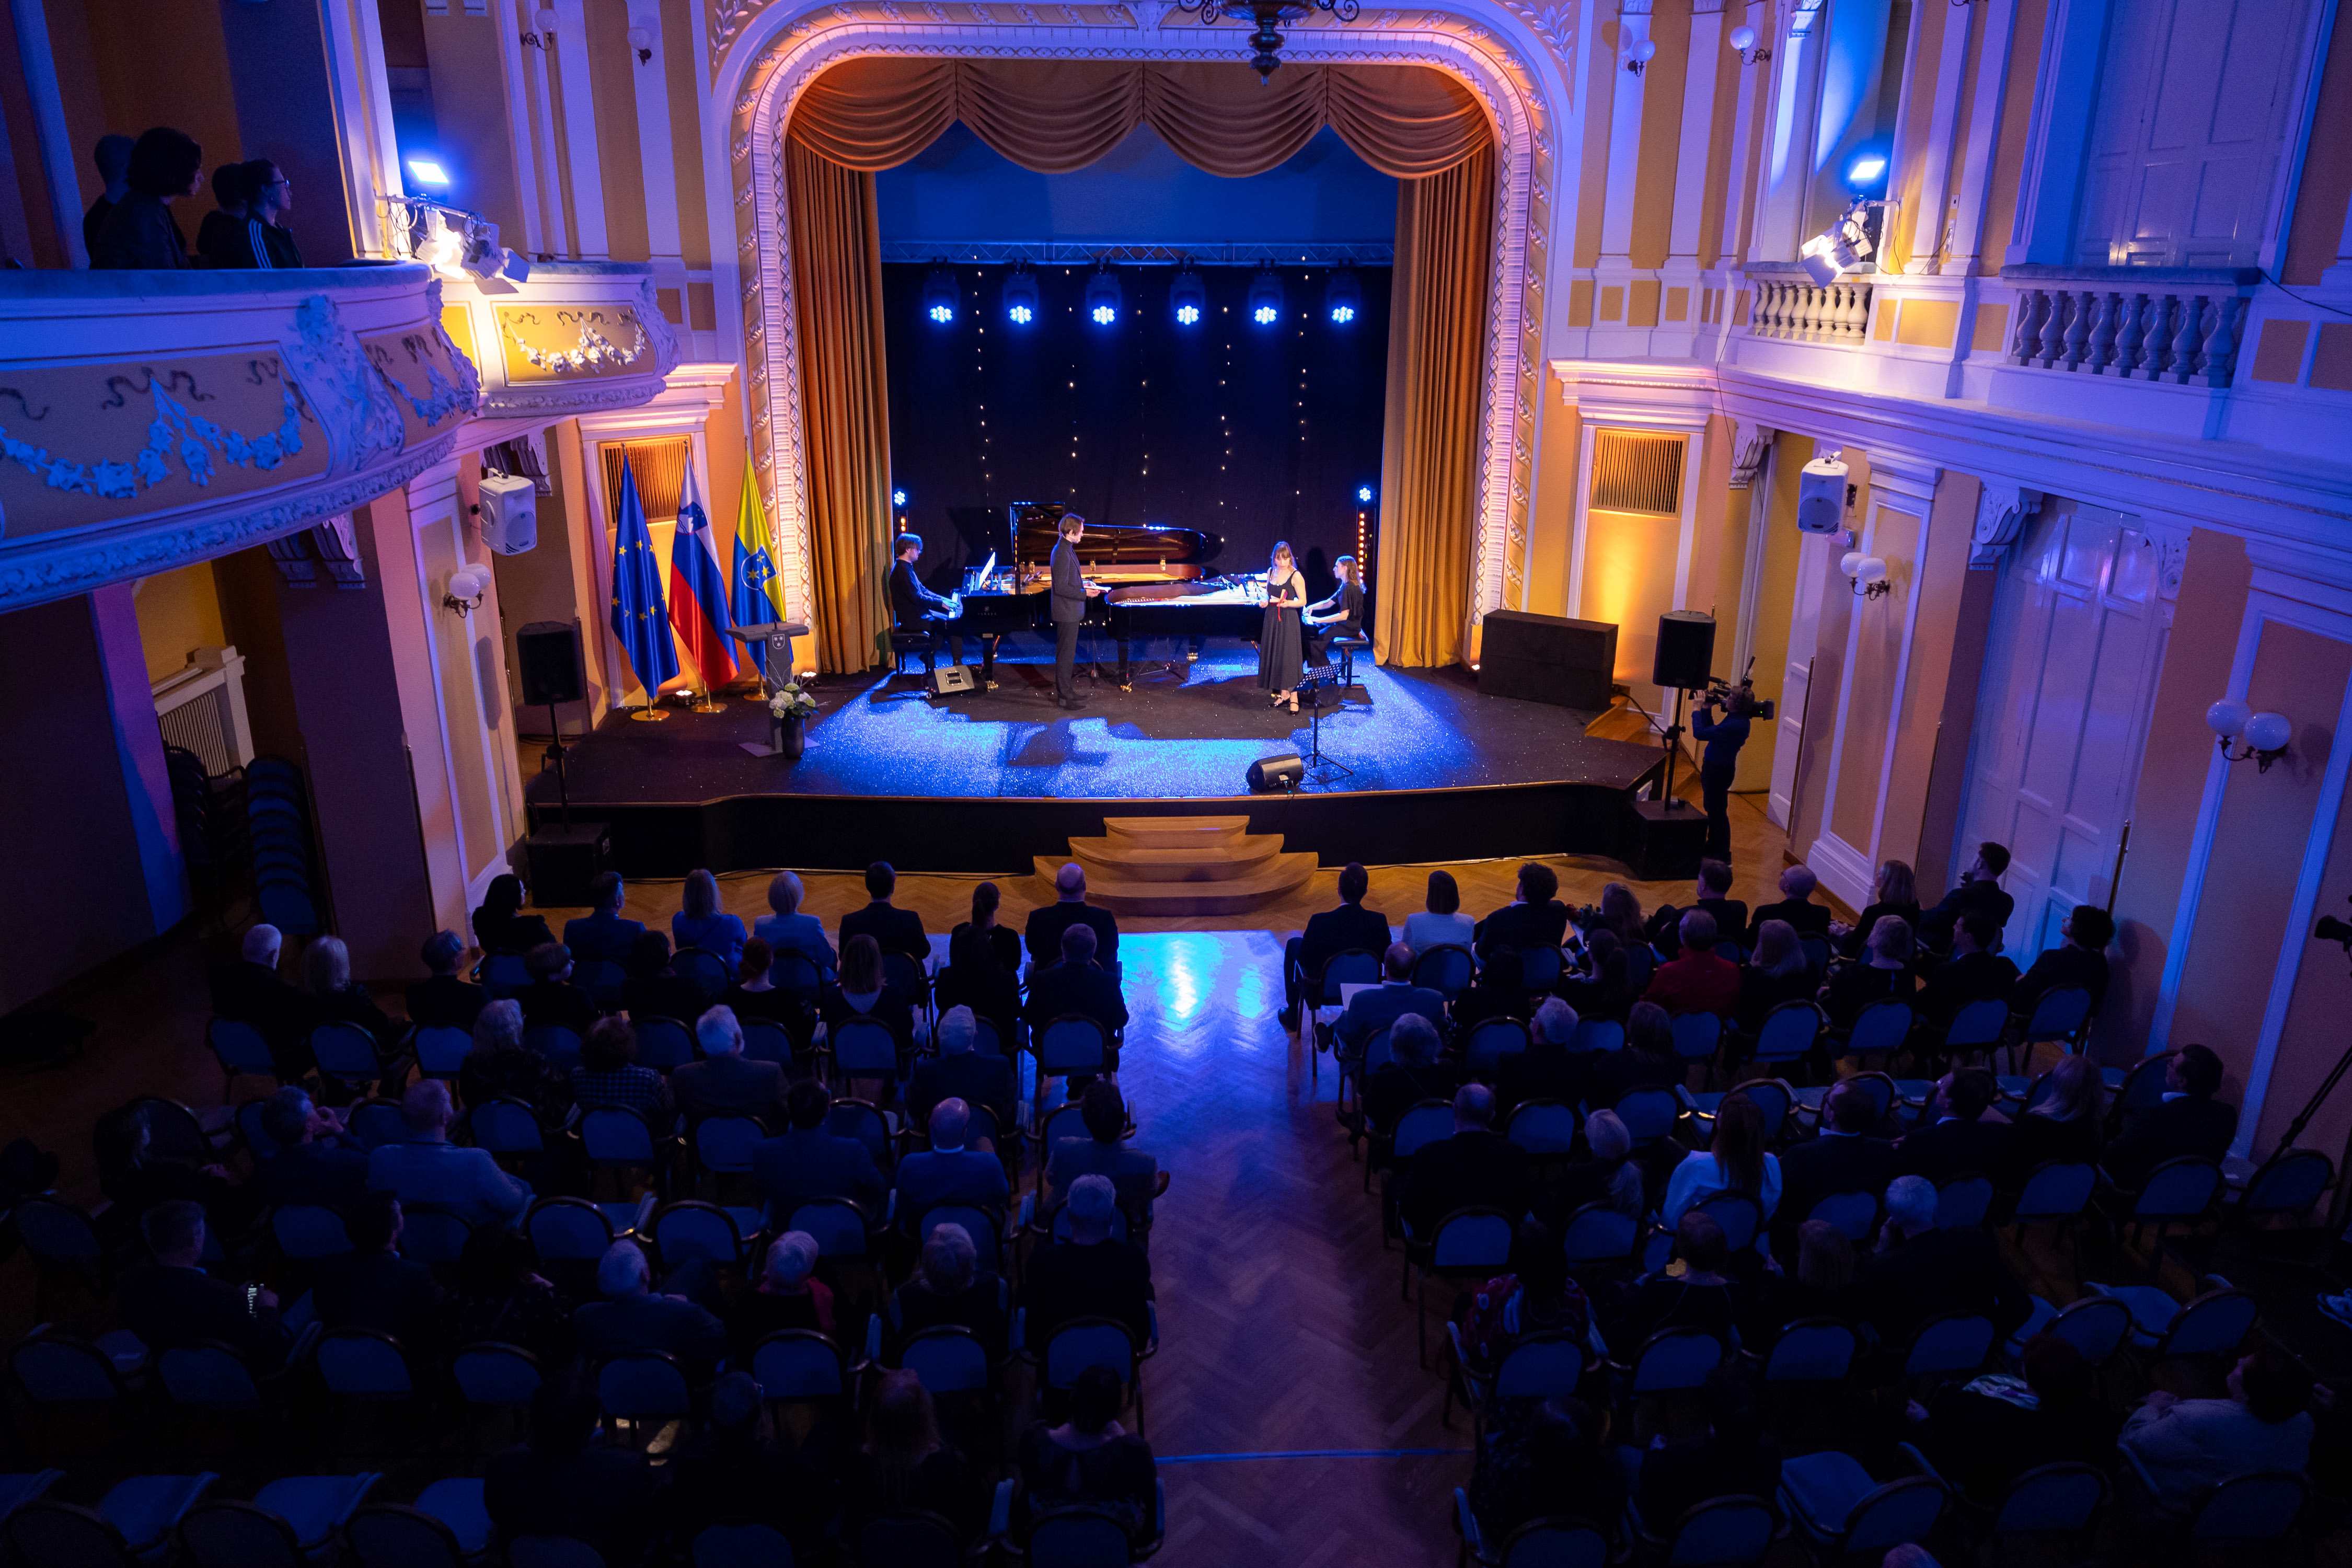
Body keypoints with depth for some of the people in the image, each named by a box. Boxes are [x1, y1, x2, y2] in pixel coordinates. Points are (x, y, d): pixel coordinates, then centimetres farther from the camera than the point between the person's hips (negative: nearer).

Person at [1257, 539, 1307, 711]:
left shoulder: (1296, 576, -10)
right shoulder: (1271, 572, 8)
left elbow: (1303, 601, -10)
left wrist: (1288, 603, -25)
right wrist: (1265, 601, -1)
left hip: (1288, 621, -6)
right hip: (1272, 619, 6)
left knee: (1288, 657, -7)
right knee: (1273, 656, 7)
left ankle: (1293, 697, -2)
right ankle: (1283, 693, 17)